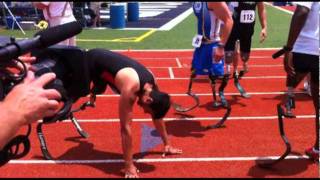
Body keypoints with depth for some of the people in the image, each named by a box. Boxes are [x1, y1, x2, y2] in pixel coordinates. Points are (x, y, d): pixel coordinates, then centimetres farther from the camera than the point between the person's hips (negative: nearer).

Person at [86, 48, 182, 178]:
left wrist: (167, 144, 0)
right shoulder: (130, 88, -42)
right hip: (91, 61, -7)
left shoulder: (152, 83, -19)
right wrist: (129, 166, -38)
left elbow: (157, 116, -5)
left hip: (105, 59, 7)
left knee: (98, 91, 32)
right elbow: (125, 127, -41)